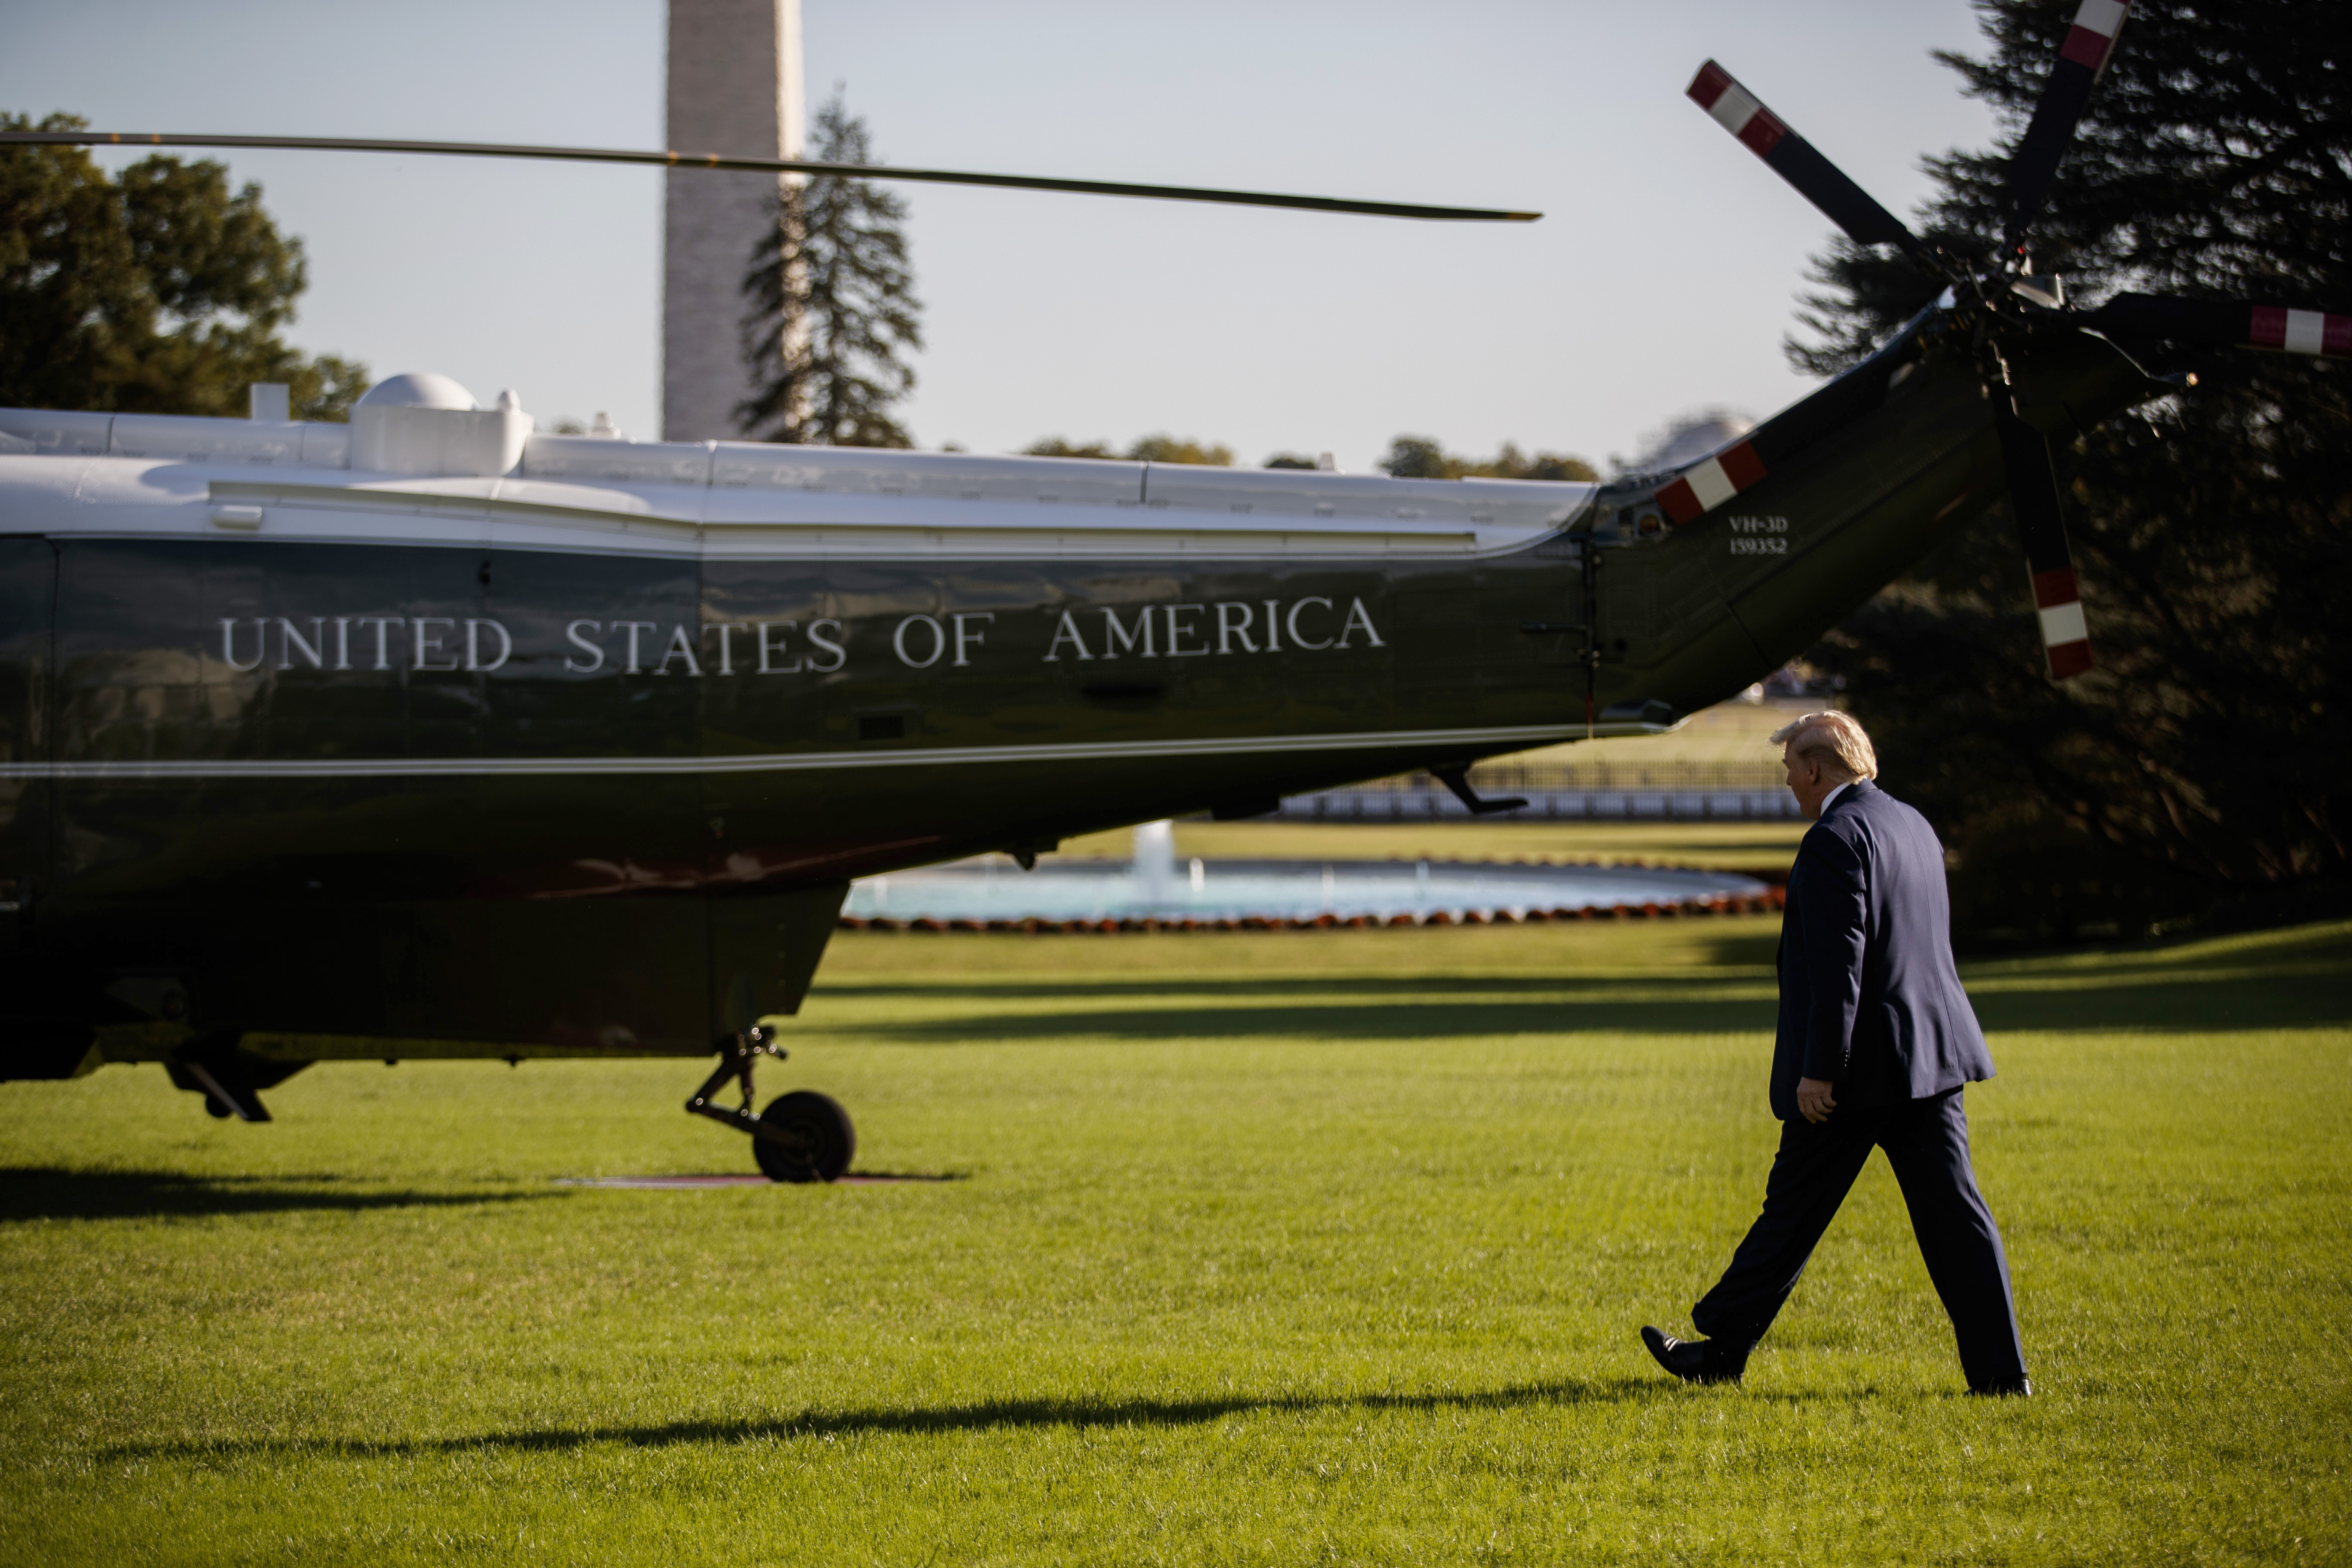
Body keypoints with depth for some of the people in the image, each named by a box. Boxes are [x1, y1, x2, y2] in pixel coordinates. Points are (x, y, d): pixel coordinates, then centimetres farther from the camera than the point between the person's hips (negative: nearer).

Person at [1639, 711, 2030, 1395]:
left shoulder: (1836, 838, -14)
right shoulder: (1914, 825, 14)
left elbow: (1839, 963, -20)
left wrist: (1819, 1071, -19)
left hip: (1860, 1064, -8)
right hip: (1931, 1052, 8)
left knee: (1793, 1211, 3)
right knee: (1952, 1210, 4)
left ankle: (1722, 1346, 14)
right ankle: (2001, 1369, 0)